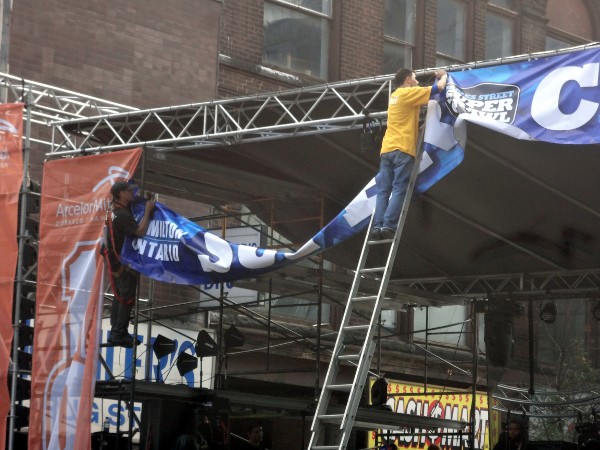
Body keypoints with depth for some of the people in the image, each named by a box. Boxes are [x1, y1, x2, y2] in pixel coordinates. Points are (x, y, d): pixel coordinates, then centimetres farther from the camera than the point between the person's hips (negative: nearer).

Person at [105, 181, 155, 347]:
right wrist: (148, 210, -21)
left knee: (119, 296, 16)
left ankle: (116, 332, 22)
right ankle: (119, 334, -2)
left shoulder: (115, 211, 10)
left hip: (116, 262, 10)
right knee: (128, 298, -4)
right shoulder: (123, 215, -22)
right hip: (124, 263, -10)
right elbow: (140, 231, -29)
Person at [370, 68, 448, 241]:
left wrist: (438, 79, 33)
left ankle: (377, 226, -10)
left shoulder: (395, 95, 21)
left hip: (387, 149, 7)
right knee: (399, 190, -10)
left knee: (383, 191, 1)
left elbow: (426, 93, 34)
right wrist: (444, 76, 20)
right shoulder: (409, 93, -2)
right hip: (402, 149, -7)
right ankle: (388, 226, -20)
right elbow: (439, 87, -1)